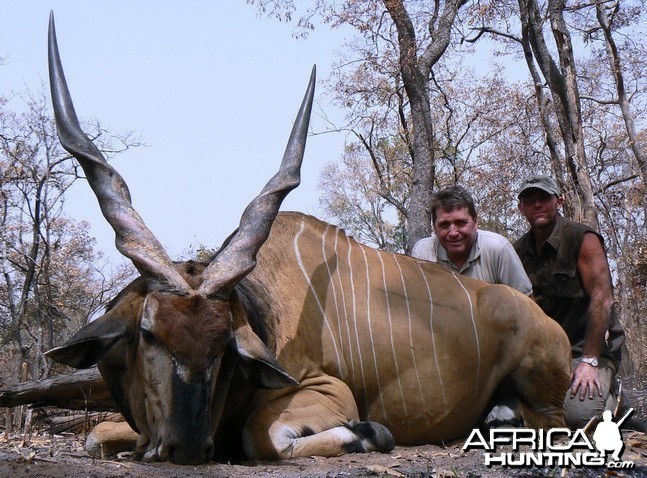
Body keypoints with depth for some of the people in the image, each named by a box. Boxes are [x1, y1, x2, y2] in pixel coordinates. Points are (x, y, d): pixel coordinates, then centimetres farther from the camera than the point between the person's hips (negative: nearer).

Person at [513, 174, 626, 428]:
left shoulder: (583, 239, -8)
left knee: (580, 413, -29)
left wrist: (589, 361, -21)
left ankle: (609, 395, 7)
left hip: (588, 348, -5)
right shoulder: (518, 251, 8)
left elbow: (602, 299, -15)